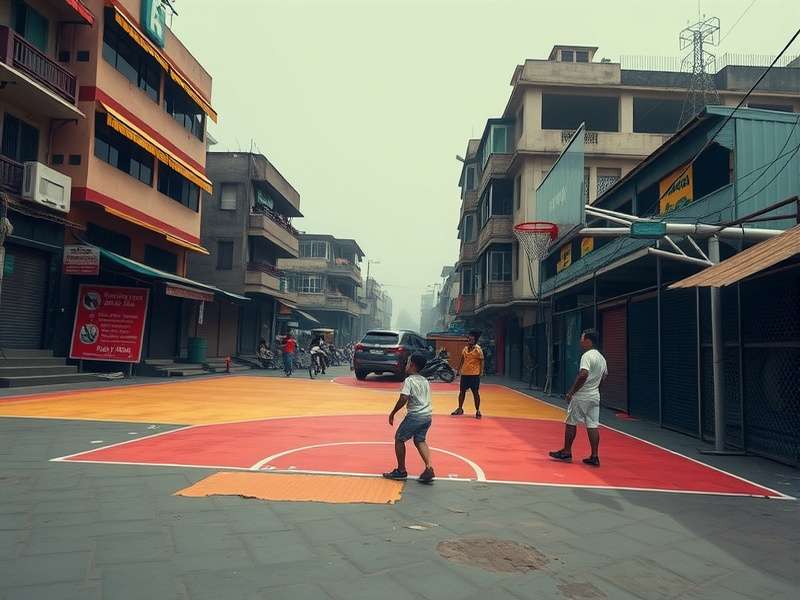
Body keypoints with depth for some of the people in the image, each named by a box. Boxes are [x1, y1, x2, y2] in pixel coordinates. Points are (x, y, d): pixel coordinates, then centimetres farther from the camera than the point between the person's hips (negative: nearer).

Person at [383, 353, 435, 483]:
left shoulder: (409, 380, -10)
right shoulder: (425, 380, 14)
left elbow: (404, 399, -19)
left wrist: (392, 413, -9)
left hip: (415, 415, -7)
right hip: (427, 415, 7)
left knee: (399, 438, 10)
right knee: (420, 440, 20)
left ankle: (401, 471, 14)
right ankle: (429, 469, 5)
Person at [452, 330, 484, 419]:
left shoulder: (478, 349, -9)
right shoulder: (465, 348, 8)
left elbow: (482, 361, -9)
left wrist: (481, 371, -17)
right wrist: (458, 370, 17)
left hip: (474, 374, -6)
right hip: (464, 373, 6)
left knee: (475, 392, 1)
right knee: (462, 391, 11)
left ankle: (478, 411, 12)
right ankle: (460, 409, 25)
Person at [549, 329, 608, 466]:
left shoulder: (587, 356, -15)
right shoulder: (601, 358, 12)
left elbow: (583, 375, -26)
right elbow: (604, 376, 21)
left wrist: (571, 392, -19)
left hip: (581, 396, -8)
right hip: (595, 396, 8)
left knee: (571, 423, 5)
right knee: (593, 425, 6)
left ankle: (566, 452, 14)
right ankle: (594, 456, 5)